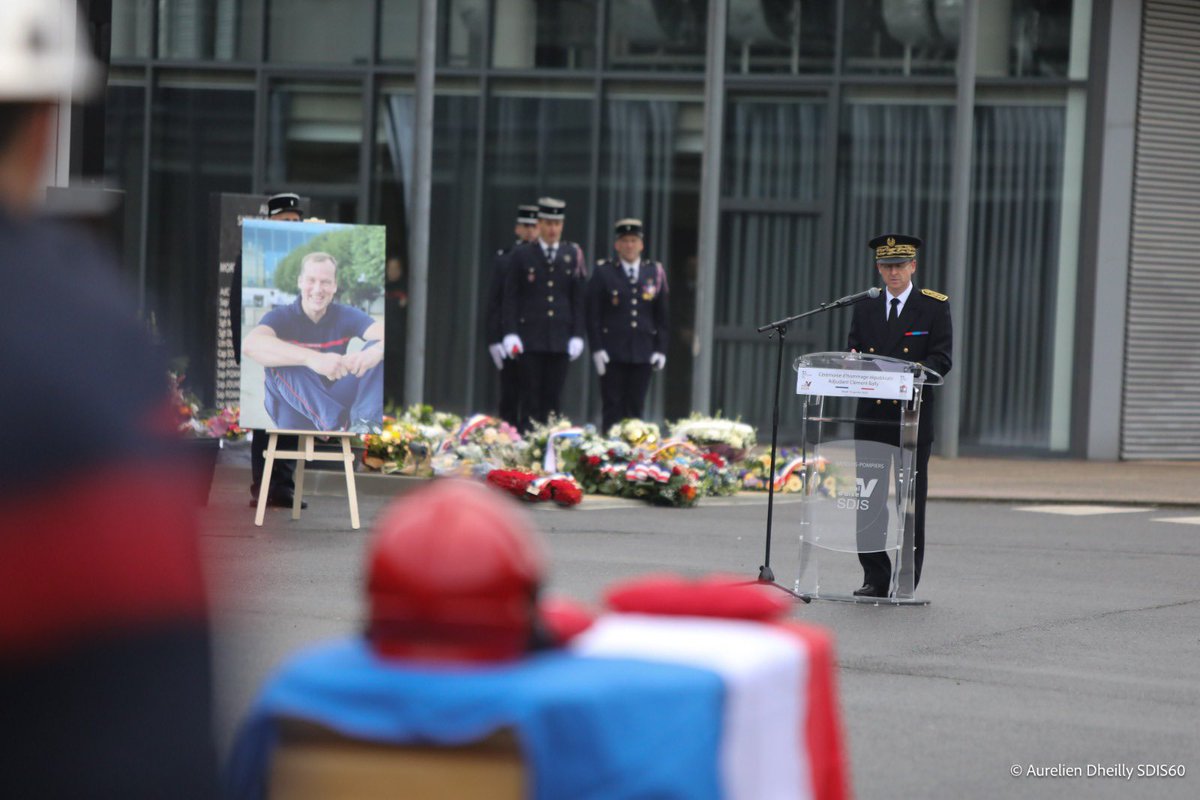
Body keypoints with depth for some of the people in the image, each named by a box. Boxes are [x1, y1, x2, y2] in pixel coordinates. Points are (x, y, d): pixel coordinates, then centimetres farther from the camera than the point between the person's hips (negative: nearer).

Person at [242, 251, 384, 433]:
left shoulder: (346, 316, 0)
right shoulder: (281, 317, -9)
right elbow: (250, 344, -33)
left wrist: (377, 350, -46)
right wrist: (313, 358, -48)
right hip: (295, 409, -2)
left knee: (378, 348, -16)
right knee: (279, 360, -30)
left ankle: (365, 423, -38)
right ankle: (335, 425, -41)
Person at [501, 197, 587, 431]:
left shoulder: (573, 255, 7)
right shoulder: (522, 255, 3)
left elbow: (578, 299, 7)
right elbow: (510, 297, 1)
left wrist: (577, 335, 1)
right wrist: (510, 333, -8)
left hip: (560, 340, 2)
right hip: (530, 338, -2)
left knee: (553, 399, 2)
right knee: (530, 398, -1)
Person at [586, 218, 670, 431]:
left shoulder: (655, 272, 9)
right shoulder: (603, 272, 2)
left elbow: (661, 316, 11)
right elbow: (593, 314, -1)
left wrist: (660, 349, 5)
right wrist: (597, 349, -8)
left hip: (643, 353, 2)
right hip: (612, 352, -2)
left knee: (635, 407, 3)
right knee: (613, 407, -1)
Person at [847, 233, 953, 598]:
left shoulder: (935, 306, 1)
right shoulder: (865, 308, 12)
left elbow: (942, 359, -6)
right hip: (871, 417, 3)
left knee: (912, 500, 0)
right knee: (868, 497, 1)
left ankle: (907, 580, 4)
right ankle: (875, 578, 8)